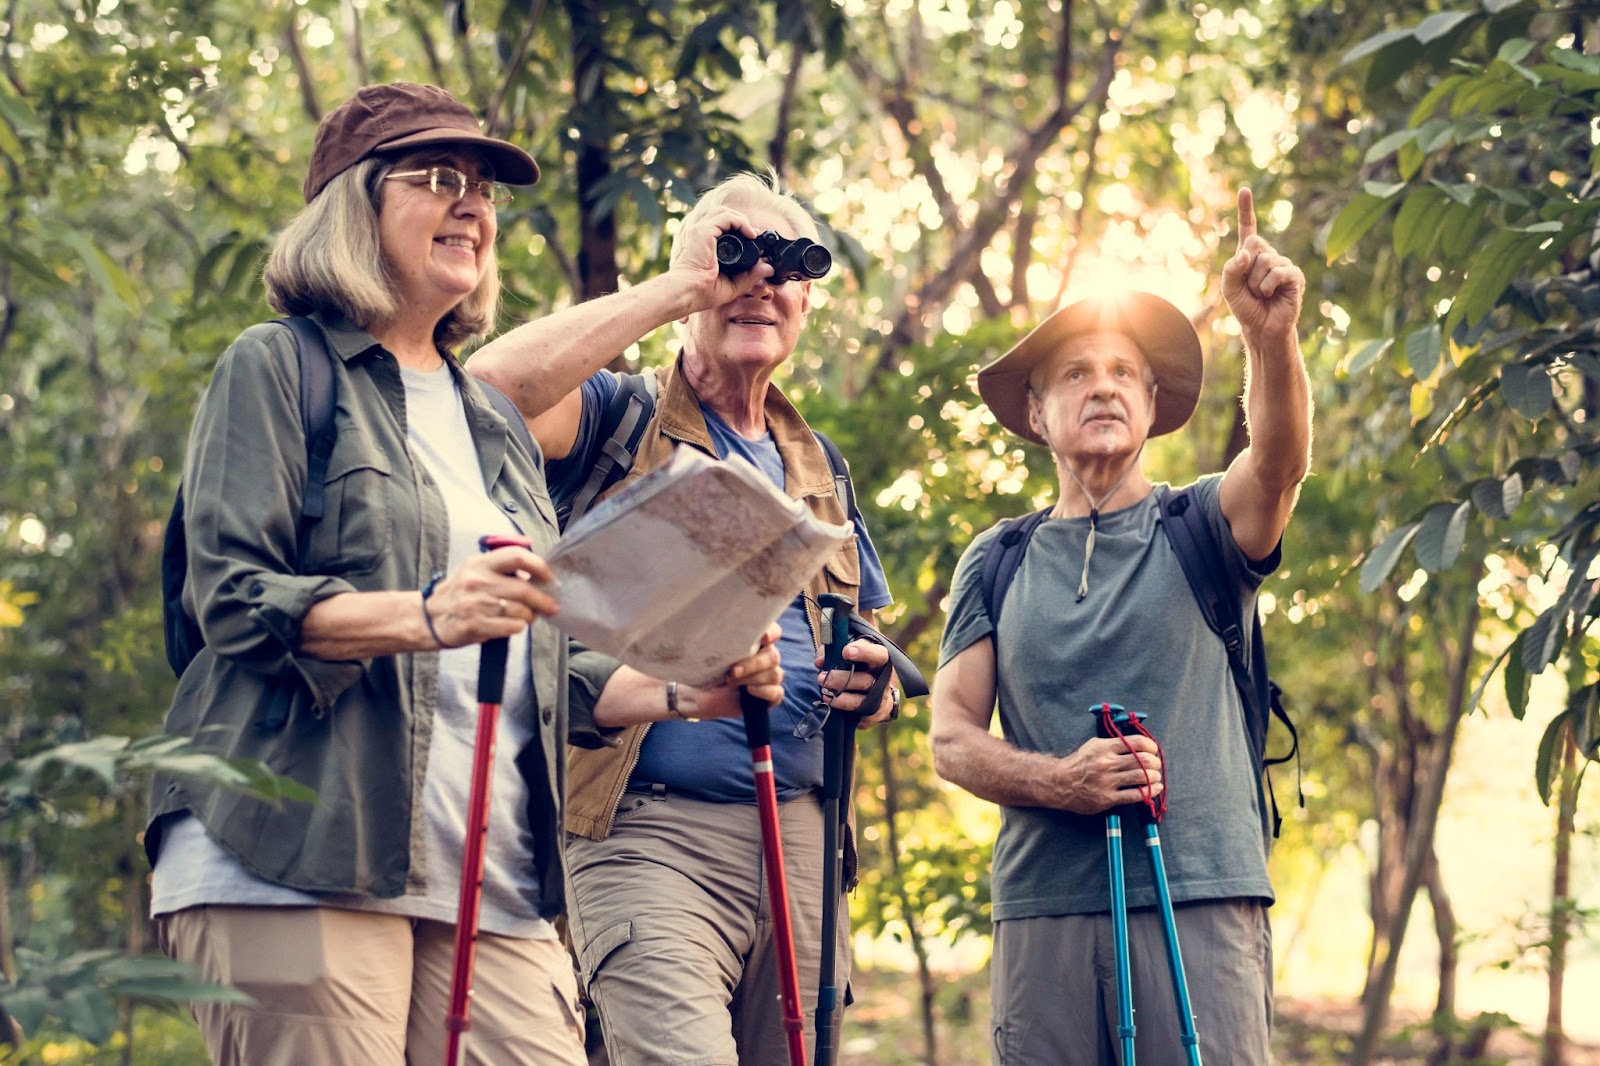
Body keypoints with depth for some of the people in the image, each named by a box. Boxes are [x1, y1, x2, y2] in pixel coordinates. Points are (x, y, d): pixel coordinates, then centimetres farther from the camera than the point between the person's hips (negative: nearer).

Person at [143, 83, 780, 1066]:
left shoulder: (494, 424, 26)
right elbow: (233, 598, -7)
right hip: (300, 864, -6)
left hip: (490, 878, 6)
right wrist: (427, 615, -21)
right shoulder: (278, 368, 6)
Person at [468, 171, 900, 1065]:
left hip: (801, 835, 6)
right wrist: (680, 288, -10)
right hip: (653, 831, -6)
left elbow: (873, 645, 30)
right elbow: (499, 381, -20)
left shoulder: (816, 466, 22)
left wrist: (874, 684, 3)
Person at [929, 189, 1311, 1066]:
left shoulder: (1201, 528, 9)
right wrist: (1058, 780, -10)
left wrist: (1272, 335, -31)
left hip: (1202, 895, -2)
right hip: (1042, 901, 2)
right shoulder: (995, 564, 15)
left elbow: (1279, 459, -13)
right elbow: (952, 736, 9)